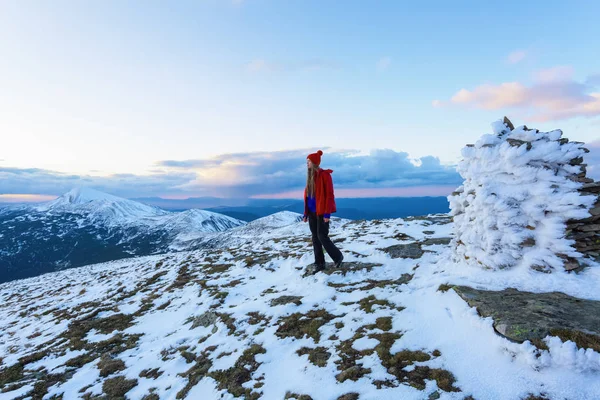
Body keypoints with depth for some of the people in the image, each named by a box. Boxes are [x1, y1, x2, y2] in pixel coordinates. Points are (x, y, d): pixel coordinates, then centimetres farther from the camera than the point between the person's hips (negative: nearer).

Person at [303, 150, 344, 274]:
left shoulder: (324, 175, -11)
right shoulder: (310, 175, 11)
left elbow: (329, 195, -13)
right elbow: (307, 195, 13)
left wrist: (327, 213, -18)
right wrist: (306, 213, 12)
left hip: (321, 212, -7)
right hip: (312, 212, 7)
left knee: (322, 236, -4)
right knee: (315, 237, 9)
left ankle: (337, 256, 19)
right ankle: (319, 264, 19)